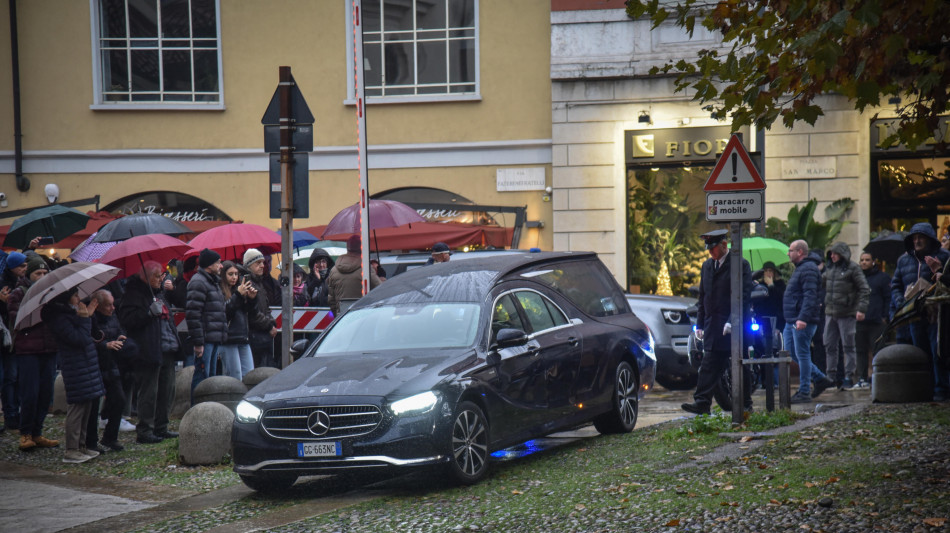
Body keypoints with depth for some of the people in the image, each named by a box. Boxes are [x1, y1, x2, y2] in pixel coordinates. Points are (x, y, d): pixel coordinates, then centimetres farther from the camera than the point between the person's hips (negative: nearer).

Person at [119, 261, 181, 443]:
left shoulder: (159, 292, 21)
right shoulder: (134, 294, -7)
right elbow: (127, 320, -20)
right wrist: (150, 312, -24)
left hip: (167, 351, 9)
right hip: (148, 352, -9)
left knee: (167, 390, 10)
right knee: (149, 392, -7)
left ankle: (161, 427, 20)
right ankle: (144, 431, -2)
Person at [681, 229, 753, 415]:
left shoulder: (740, 264, -5)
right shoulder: (707, 266, 17)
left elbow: (744, 295, -12)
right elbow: (703, 297, 21)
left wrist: (732, 321, -20)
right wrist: (700, 324, 14)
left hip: (735, 325, -6)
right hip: (713, 327, 6)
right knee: (709, 367, -2)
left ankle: (745, 404, 10)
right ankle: (702, 402, -7)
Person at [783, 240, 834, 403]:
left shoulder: (809, 269, -14)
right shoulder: (800, 268, 20)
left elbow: (810, 296, -23)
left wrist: (803, 318, -30)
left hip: (802, 322, -11)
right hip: (792, 321, 11)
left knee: (802, 354, -5)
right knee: (790, 351, 12)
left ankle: (804, 392, 0)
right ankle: (820, 379, 19)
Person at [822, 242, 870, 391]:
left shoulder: (852, 268, -6)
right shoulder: (829, 268, 13)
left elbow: (864, 289, -8)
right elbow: (821, 281, 27)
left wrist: (861, 308, -15)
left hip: (847, 313, -7)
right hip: (830, 312, 7)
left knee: (848, 346, -2)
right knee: (829, 345, 8)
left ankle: (849, 377, 2)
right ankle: (831, 375, 15)